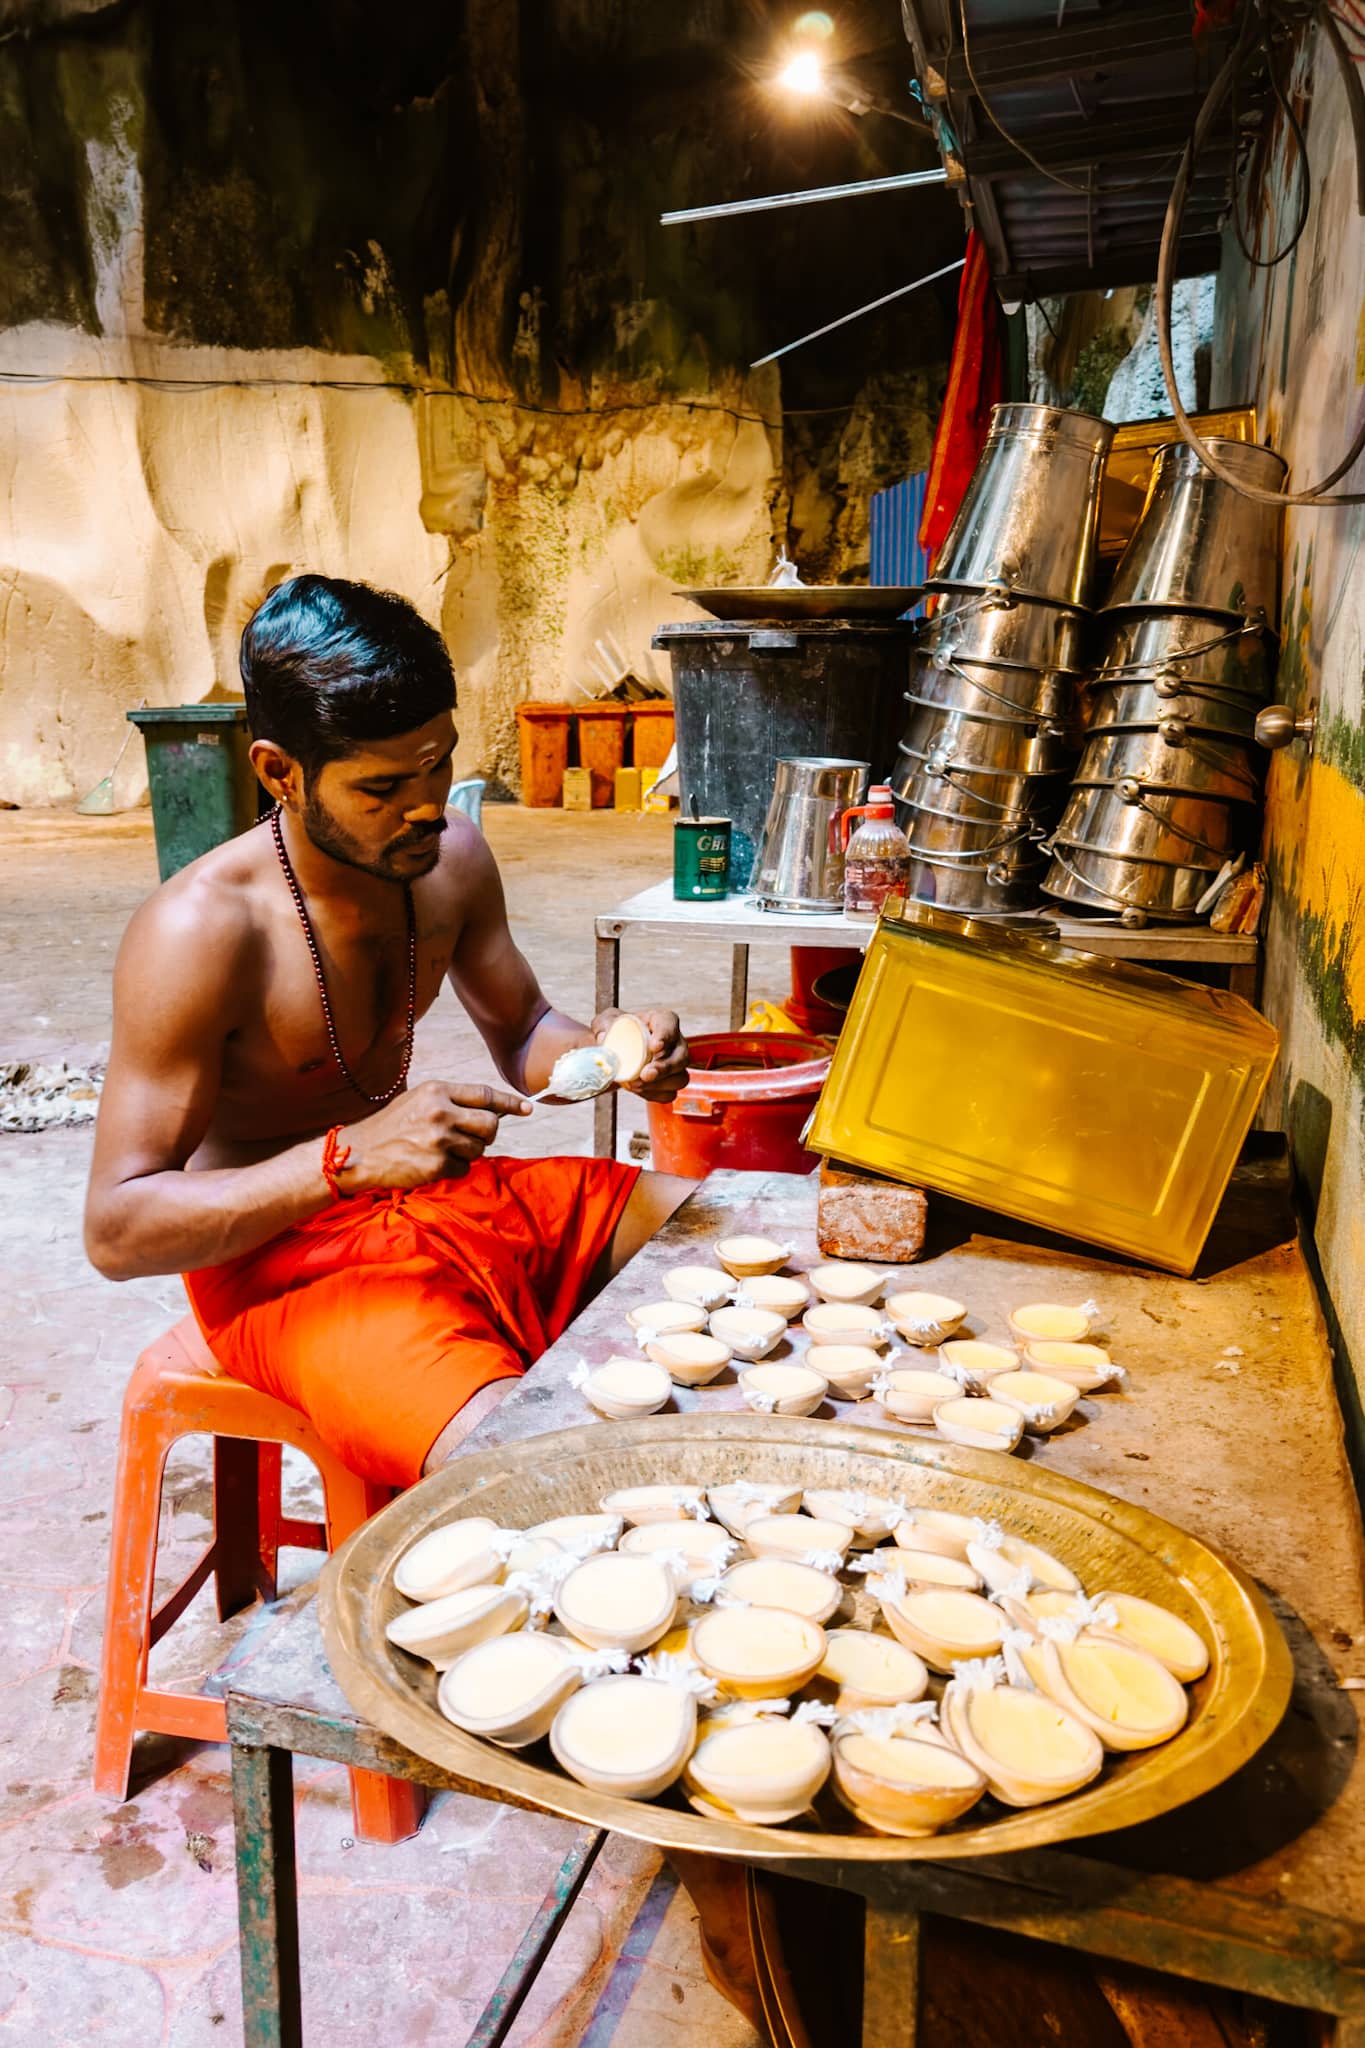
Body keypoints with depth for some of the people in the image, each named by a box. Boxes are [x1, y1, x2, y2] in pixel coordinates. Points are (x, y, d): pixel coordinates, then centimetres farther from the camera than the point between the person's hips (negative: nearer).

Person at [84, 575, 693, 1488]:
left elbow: (522, 1034, 14)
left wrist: (599, 1050, -11)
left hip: (442, 1196, 7)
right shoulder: (198, 932, -22)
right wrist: (350, 1159, -33)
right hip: (281, 1263, -7)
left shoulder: (451, 855, -2)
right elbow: (117, 1228, -21)